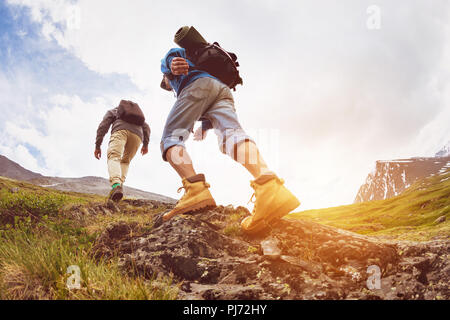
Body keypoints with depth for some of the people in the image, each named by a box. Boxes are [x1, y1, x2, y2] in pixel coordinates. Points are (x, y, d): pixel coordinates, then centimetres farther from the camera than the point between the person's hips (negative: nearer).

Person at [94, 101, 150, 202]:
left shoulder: (112, 111, 34)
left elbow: (103, 126, 17)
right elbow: (146, 127, 24)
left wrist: (97, 146, 12)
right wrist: (145, 144, 18)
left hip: (120, 130, -3)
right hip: (137, 135, 3)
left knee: (113, 157, -17)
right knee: (125, 161, 21)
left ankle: (116, 185, -46)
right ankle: (120, 183, -4)